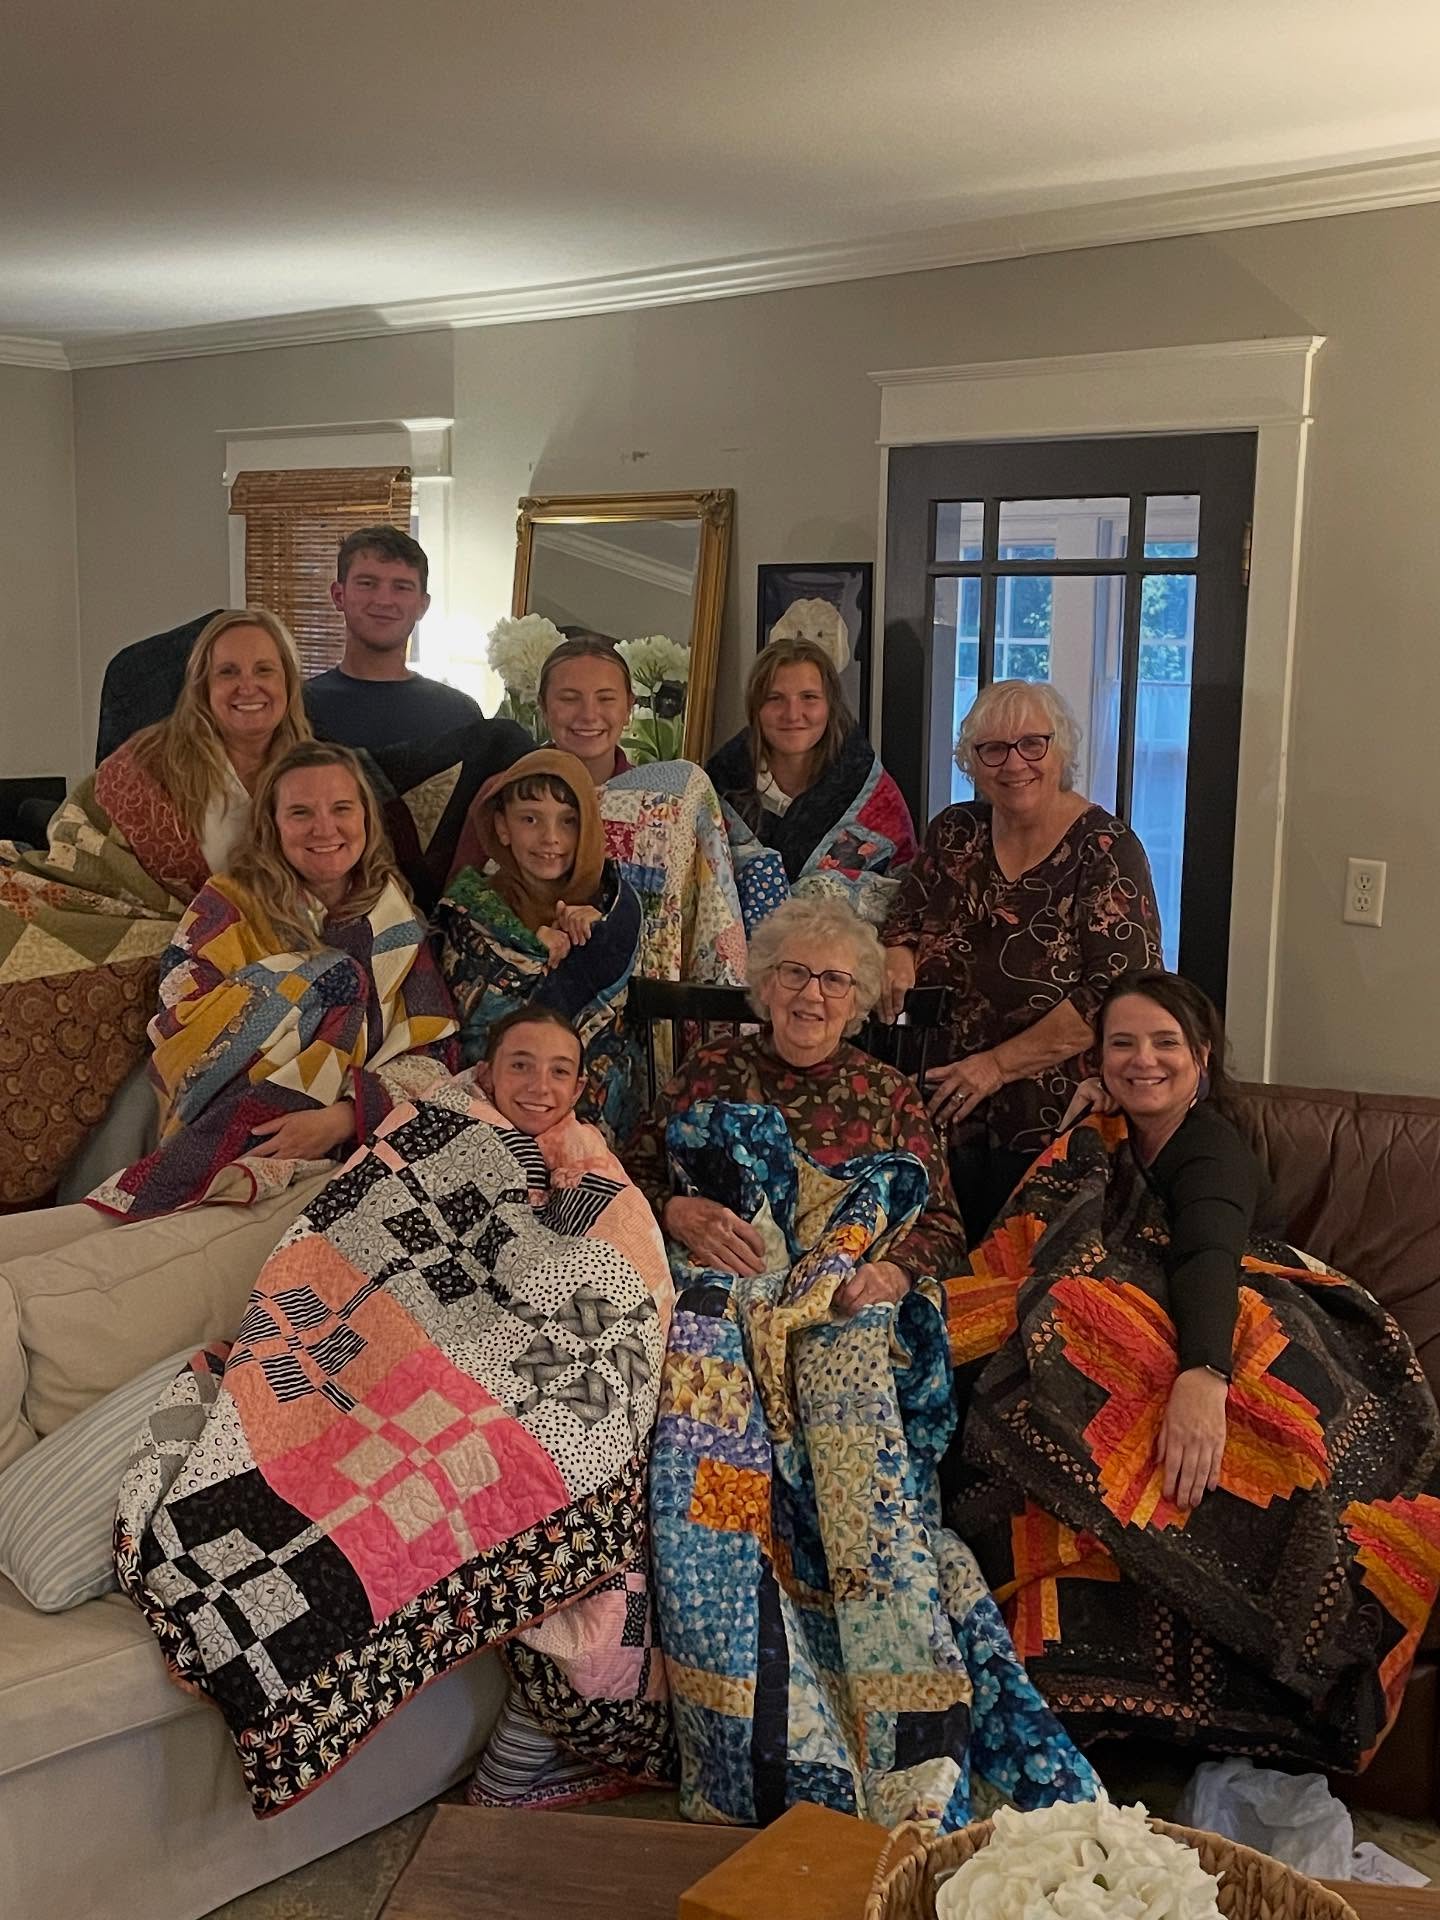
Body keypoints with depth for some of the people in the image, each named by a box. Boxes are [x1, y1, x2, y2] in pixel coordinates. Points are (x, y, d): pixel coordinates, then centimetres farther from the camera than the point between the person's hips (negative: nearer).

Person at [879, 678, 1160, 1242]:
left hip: (1057, 1125, -5)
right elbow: (905, 919, 16)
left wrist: (998, 1064, -18)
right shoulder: (954, 833, 6)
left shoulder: (1105, 850, -10)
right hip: (951, 1114, 5)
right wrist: (897, 955, -9)